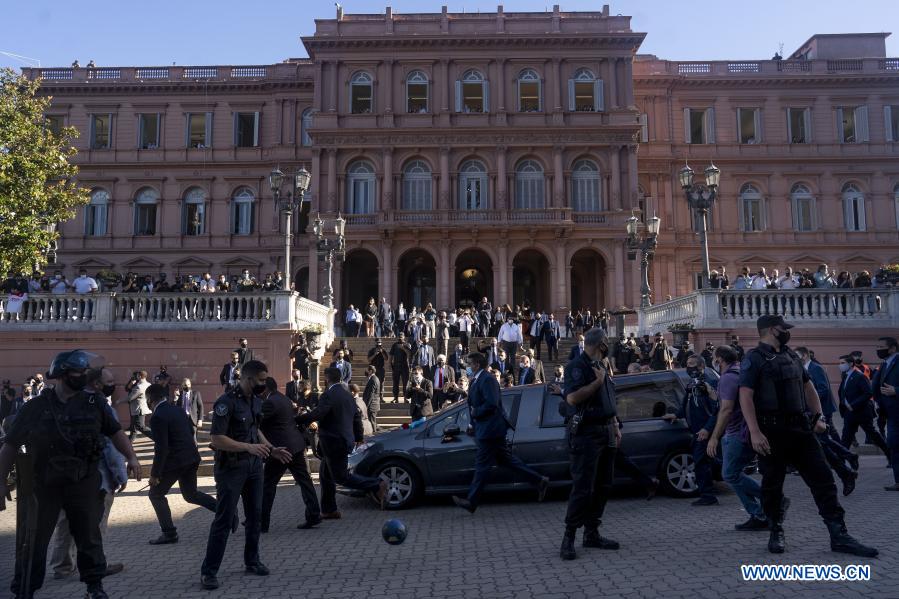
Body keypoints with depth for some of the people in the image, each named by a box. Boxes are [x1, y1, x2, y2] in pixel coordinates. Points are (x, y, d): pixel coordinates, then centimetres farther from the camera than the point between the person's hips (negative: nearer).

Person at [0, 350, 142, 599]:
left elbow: (115, 432, 9)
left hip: (84, 484, 2)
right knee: (33, 542, 7)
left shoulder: (94, 404, 0)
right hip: (43, 485, -2)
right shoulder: (35, 408, -5)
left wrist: (131, 457, -4)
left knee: (89, 536, 12)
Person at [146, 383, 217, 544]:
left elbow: (161, 448, -20)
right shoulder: (177, 409, 8)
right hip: (192, 458, 8)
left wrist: (155, 474, -14)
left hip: (174, 461, -8)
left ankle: (169, 533, 12)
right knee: (191, 494, 22)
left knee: (156, 495, 11)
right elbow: (191, 429, 18)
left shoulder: (157, 417, -17)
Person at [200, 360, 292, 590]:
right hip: (231, 467, -7)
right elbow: (217, 439, -23)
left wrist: (272, 449, 7)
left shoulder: (256, 400, 6)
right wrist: (249, 447, -29)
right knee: (224, 519, -2)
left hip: (254, 465, 8)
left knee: (255, 515, 14)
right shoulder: (226, 402, -19)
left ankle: (252, 561, 28)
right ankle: (209, 570, 9)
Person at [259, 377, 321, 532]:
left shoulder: (269, 403, -14)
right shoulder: (285, 399, 15)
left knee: (268, 484, 2)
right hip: (296, 446, 9)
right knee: (304, 480, 10)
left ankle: (262, 523, 8)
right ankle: (314, 515, 13)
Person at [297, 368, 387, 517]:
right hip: (345, 441, 9)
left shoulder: (328, 395, -15)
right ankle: (329, 510, 21)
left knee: (341, 477, -4)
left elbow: (317, 414, -27)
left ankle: (376, 486, -10)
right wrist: (358, 437, 29)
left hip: (334, 443, -9)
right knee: (326, 476, 17)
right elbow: (357, 416, 19)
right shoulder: (348, 395, 13)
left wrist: (297, 419, -17)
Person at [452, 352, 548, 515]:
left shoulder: (487, 379, -17)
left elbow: (491, 404, -25)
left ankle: (471, 502, 5)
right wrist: (470, 385, 4)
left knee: (482, 466, -2)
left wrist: (475, 413, -14)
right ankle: (539, 481, 18)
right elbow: (476, 401, 16)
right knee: (507, 459, 14)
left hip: (490, 428, -10)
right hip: (487, 428, 10)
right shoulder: (478, 380, 14)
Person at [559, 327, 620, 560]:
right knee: (582, 488, -9)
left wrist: (615, 426, 16)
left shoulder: (600, 367, 18)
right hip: (586, 434, -9)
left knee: (603, 486, 11)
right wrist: (598, 381, -16)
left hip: (605, 433, 9)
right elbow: (572, 397, -25)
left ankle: (592, 533, 21)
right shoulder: (576, 366, -11)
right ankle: (568, 538, -1)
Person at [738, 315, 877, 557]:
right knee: (772, 484, 3)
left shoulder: (791, 355, 16)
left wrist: (818, 416, 10)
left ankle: (839, 537, 7)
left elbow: (808, 387, 23)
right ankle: (776, 533, 19)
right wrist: (755, 432, -24)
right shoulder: (754, 359, -8)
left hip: (799, 428, 7)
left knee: (822, 478, 3)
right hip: (771, 431, -7)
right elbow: (745, 396, -16)